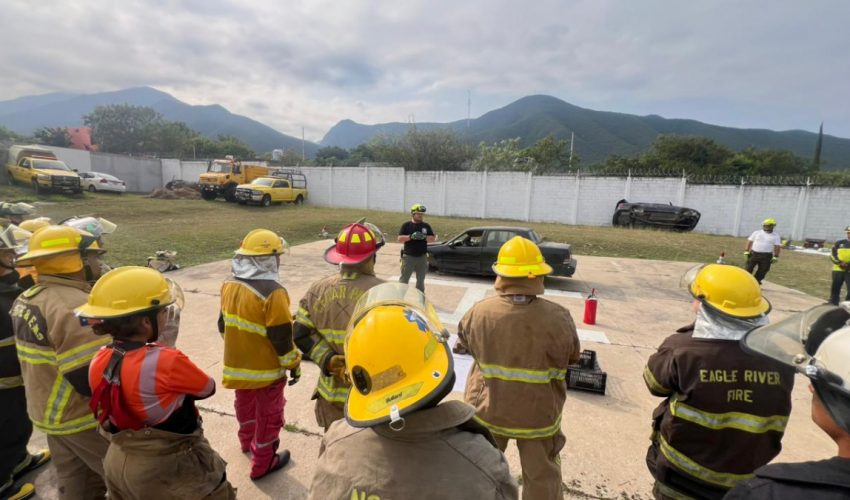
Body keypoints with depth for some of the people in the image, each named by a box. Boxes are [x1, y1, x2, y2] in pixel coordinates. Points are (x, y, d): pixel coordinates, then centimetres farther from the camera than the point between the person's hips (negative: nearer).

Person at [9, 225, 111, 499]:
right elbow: (90, 378, -29)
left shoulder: (26, 300, 3)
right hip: (84, 417, -10)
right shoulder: (75, 307, -30)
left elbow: (49, 356, 12)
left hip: (49, 412, 10)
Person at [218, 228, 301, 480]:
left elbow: (223, 324, 9)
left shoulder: (229, 286, -4)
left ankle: (248, 441, 53)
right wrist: (294, 364, -10)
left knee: (246, 404, 29)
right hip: (266, 369, -7)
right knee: (268, 414, 13)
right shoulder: (272, 293, -29)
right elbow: (281, 337, -24)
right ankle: (262, 463, 29)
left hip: (237, 363, 8)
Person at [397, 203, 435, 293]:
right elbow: (400, 238, -6)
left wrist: (424, 237, -14)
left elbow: (433, 238, 6)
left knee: (421, 280, 12)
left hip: (422, 257, 3)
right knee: (404, 279, 0)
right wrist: (411, 236, -21)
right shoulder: (406, 225, 1)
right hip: (408, 257, -3)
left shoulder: (426, 226, 9)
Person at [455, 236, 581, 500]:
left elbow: (463, 339, 1)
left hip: (488, 409, 1)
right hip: (538, 414, -1)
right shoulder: (558, 318, -23)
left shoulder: (480, 311, -20)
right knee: (542, 478, 22)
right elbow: (572, 355, -3)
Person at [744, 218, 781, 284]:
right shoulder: (756, 233, 5)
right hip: (754, 254, 0)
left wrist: (775, 257, -4)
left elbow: (777, 247, 3)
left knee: (762, 271, 1)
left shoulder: (775, 236, 4)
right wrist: (746, 251, -1)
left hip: (766, 256, 0)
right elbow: (750, 242, 5)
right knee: (749, 268, 2)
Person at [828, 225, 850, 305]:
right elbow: (833, 255, 5)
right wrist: (840, 263, -11)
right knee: (835, 289, 9)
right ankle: (833, 304, 18)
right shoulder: (839, 243, 6)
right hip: (838, 270, 1)